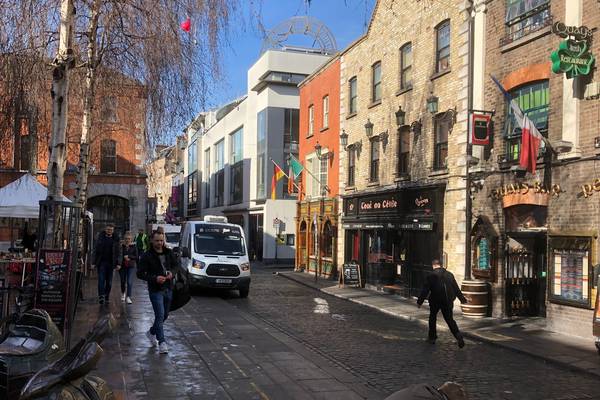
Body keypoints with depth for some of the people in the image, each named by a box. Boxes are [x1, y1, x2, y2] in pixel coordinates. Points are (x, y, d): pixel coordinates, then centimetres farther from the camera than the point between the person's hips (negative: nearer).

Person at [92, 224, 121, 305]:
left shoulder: (115, 239, 4)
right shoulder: (100, 238, 4)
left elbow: (118, 252, 4)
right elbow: (96, 250, 5)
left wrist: (118, 263, -4)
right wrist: (94, 263, -1)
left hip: (111, 263, 1)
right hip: (101, 262, -1)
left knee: (109, 281, 6)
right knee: (101, 279, -10)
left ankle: (107, 297, 15)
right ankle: (101, 296, -13)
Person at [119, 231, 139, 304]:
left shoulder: (134, 246, -1)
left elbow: (136, 256, -1)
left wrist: (128, 256, -13)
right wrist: (124, 258, -15)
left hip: (131, 266, -1)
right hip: (122, 266, 1)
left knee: (129, 282, -10)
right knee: (123, 281, 14)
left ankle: (128, 297, -5)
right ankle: (123, 293, 41)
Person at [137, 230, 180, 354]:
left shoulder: (169, 253, 4)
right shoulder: (147, 256, -9)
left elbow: (176, 265, 16)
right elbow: (140, 273, -10)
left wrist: (172, 272, -7)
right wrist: (155, 278, -22)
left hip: (168, 289, 6)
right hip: (155, 290, -6)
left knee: (165, 315, 17)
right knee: (160, 315, -12)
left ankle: (151, 332, 40)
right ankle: (162, 342, -6)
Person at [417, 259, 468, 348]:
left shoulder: (430, 275, -8)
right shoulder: (449, 274, 4)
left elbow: (425, 290, -9)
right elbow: (456, 288, 11)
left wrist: (420, 301, -3)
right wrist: (462, 298, 23)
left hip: (435, 301, -3)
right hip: (448, 301, 3)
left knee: (432, 318, 18)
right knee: (450, 319, 9)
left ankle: (432, 337, 22)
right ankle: (458, 336, -10)